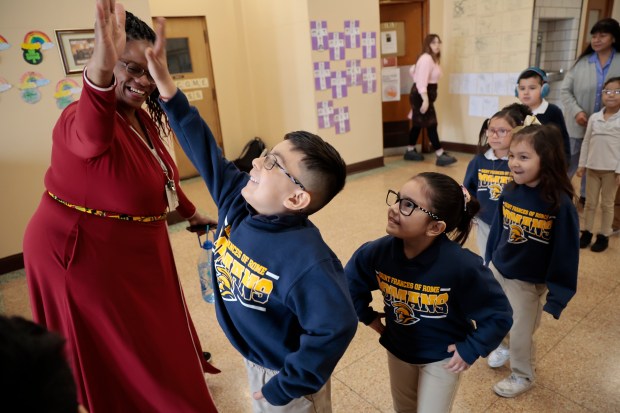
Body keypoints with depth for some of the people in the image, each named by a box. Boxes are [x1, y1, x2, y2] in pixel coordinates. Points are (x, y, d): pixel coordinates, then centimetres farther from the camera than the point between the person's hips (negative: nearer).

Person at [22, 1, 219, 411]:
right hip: (82, 254, -8)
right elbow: (91, 135, -53)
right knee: (117, 351, 13)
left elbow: (161, 174, 12)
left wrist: (193, 214, 21)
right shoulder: (82, 120, -27)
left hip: (132, 250, 8)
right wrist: (101, 69, -71)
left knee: (152, 329, 29)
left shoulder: (143, 119, 0)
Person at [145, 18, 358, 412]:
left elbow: (337, 327, -38)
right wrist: (167, 88, -16)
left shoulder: (304, 260, -39)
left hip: (285, 373, -7)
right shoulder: (237, 201, -15)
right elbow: (205, 151, -10)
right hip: (255, 360, 7)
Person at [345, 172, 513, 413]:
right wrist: (369, 318, 1)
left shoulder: (462, 266, -36)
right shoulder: (377, 252, -24)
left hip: (442, 356, -4)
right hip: (398, 349, 4)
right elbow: (350, 283, -2)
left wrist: (471, 350, -16)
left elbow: (499, 315, -21)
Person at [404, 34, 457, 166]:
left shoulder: (432, 58, 17)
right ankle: (441, 155, -12)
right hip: (422, 95, -11)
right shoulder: (426, 58, -16)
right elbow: (422, 80, -25)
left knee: (418, 124, 15)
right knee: (431, 124, -11)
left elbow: (413, 70, 26)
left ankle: (410, 151, 24)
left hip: (425, 94, 11)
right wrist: (425, 99, -31)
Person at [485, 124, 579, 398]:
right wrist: (489, 261, 10)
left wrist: (557, 294, -15)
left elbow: (566, 251, -17)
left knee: (521, 332, 14)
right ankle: (505, 346, 55)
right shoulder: (509, 192, -9)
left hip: (528, 281, -4)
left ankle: (522, 376, 41)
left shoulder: (559, 203, -23)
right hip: (497, 271, 4)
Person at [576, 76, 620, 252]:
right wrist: (582, 164, 6)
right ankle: (586, 232, 23)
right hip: (592, 167, 3)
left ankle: (604, 236, 19)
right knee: (590, 202, 11)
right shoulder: (594, 118, 4)